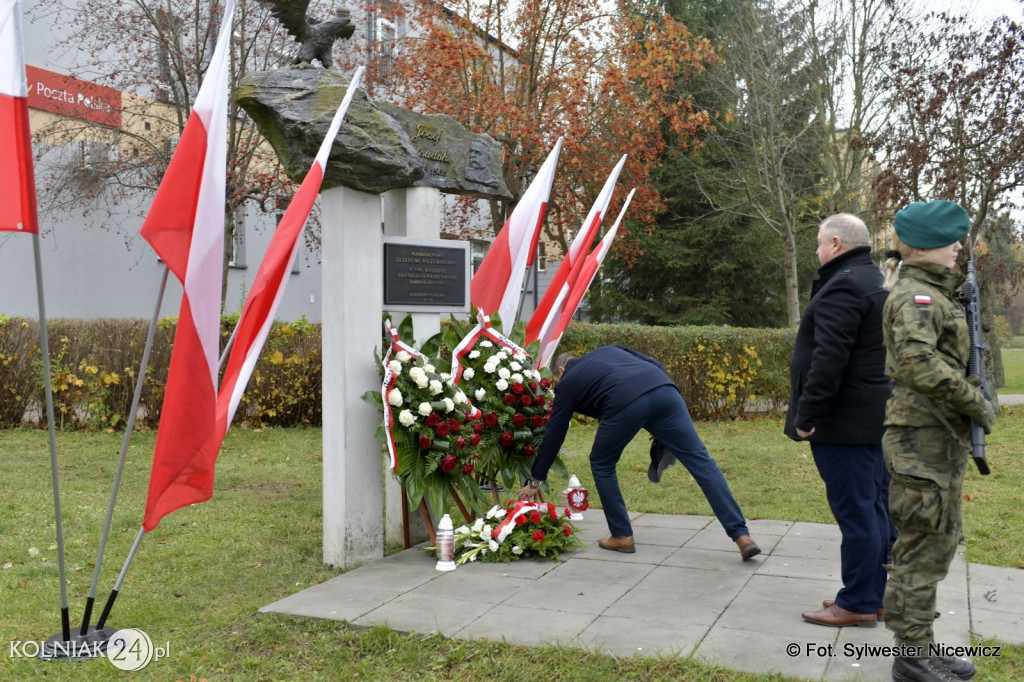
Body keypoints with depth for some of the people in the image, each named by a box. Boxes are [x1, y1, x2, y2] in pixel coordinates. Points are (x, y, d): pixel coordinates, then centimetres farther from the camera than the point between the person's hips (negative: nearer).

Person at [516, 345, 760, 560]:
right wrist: (662, 426, 29)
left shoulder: (567, 383, 27)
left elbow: (554, 435, 29)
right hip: (663, 389, 4)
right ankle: (741, 535, -2)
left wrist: (535, 480, 38)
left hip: (624, 404, -4)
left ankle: (622, 536, 23)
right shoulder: (607, 350, 39)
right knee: (700, 461, 4)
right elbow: (656, 365, 27)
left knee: (602, 465, 22)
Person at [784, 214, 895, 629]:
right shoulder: (877, 282, 17)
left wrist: (806, 414, -19)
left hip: (845, 421, -10)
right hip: (875, 418, 10)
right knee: (876, 508, 14)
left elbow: (829, 358, -24)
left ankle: (858, 603, 5)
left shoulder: (843, 286, -16)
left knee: (855, 511, -3)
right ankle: (877, 594, 24)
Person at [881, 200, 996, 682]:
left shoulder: (935, 293, 16)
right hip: (924, 438, -10)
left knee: (938, 542, 17)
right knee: (924, 547, -3)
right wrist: (976, 402, -20)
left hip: (941, 437, 10)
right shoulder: (916, 295, -16)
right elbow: (918, 361, -30)